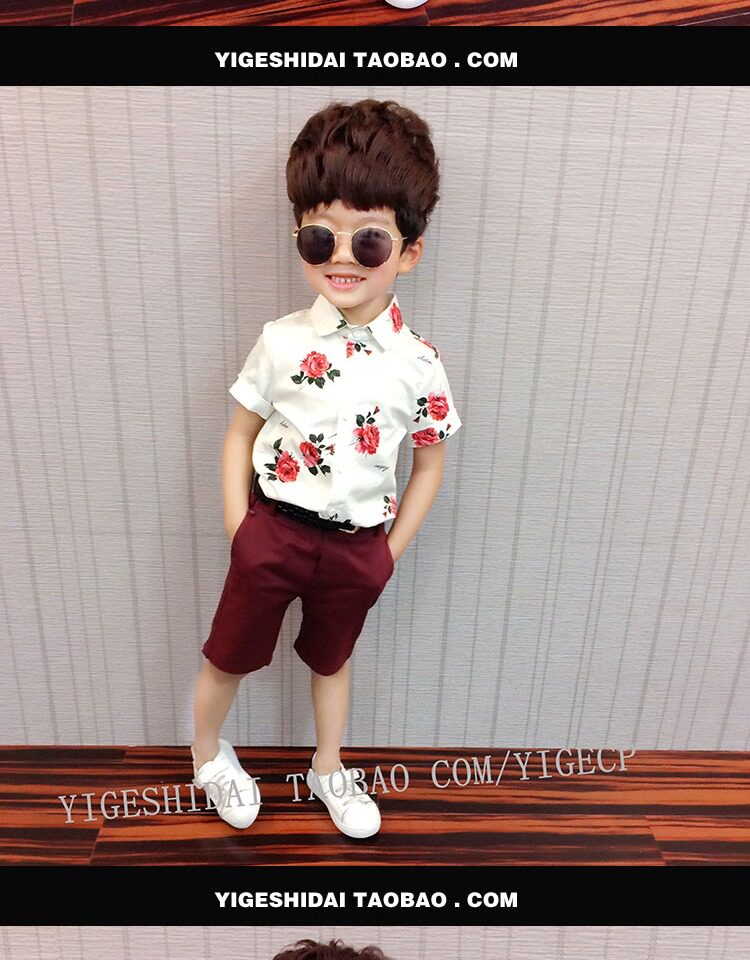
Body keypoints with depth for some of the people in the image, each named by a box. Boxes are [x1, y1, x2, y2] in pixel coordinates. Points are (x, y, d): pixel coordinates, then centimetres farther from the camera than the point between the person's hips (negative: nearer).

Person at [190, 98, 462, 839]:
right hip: (273, 528, 0)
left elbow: (430, 462, 1)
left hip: (357, 546, 1)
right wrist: (238, 530, -5)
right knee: (230, 655, 16)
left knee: (331, 660, 23)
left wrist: (389, 551, 0)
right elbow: (240, 435, -2)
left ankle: (327, 770, 48)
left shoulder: (417, 361, -10)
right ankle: (207, 756, 46)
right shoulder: (282, 342, -11)